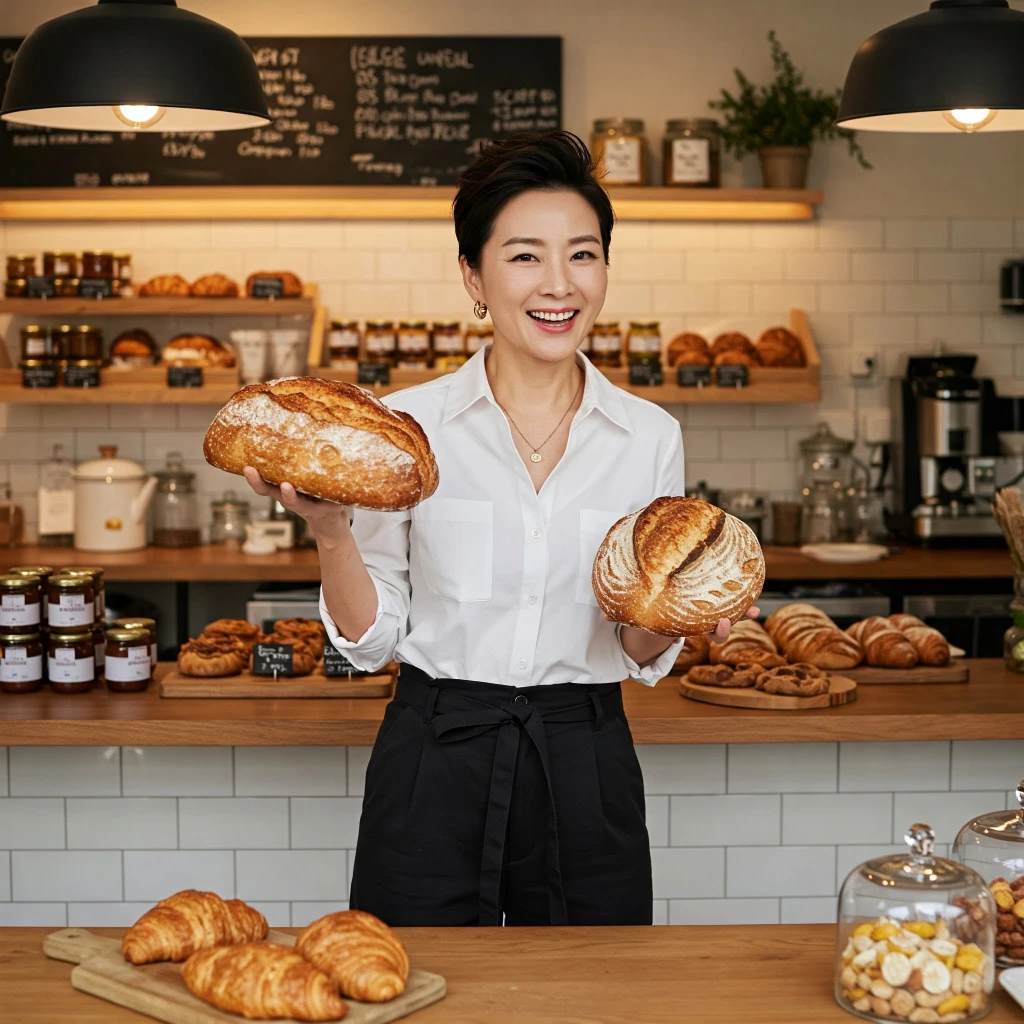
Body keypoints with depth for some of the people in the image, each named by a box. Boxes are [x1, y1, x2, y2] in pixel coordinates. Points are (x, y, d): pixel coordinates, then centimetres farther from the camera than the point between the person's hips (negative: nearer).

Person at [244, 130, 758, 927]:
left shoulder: (651, 438, 1)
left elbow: (643, 658, 7)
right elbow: (372, 638, -1)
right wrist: (330, 531, -16)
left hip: (587, 774, 2)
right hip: (434, 764, -1)